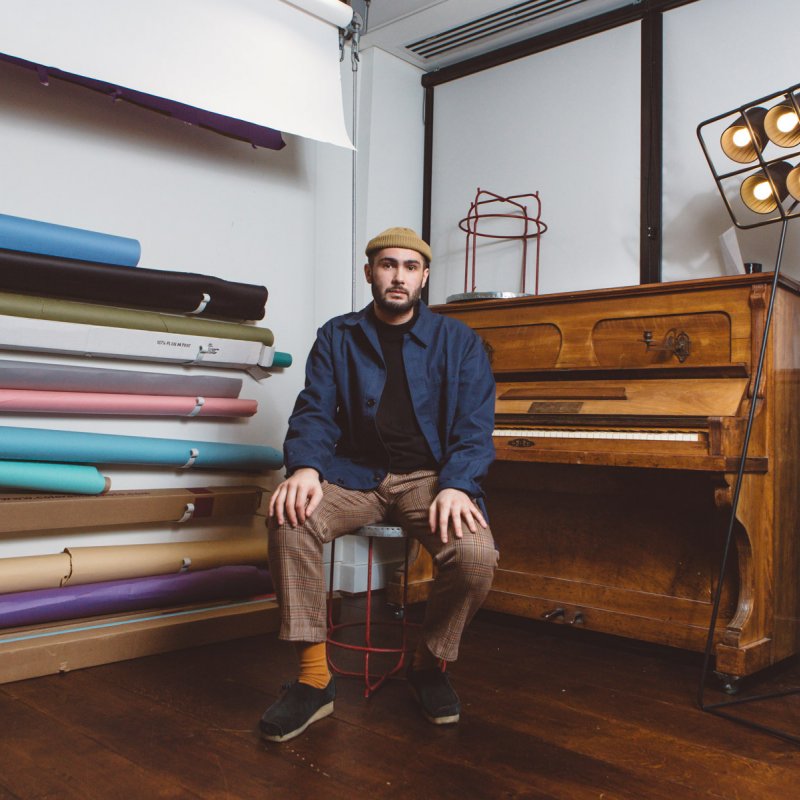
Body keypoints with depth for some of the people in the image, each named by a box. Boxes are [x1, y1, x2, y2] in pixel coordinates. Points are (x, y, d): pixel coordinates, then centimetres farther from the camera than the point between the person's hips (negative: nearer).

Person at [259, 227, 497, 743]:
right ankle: (314, 678, -15)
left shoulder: (459, 341, 7)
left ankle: (431, 664, 3)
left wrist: (456, 486, -21)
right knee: (289, 520, -29)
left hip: (428, 476, 0)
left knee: (477, 557, -29)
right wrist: (305, 467, -22)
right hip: (354, 474, 1)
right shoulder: (338, 337, 11)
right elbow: (314, 413, 1)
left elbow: (474, 426, -1)